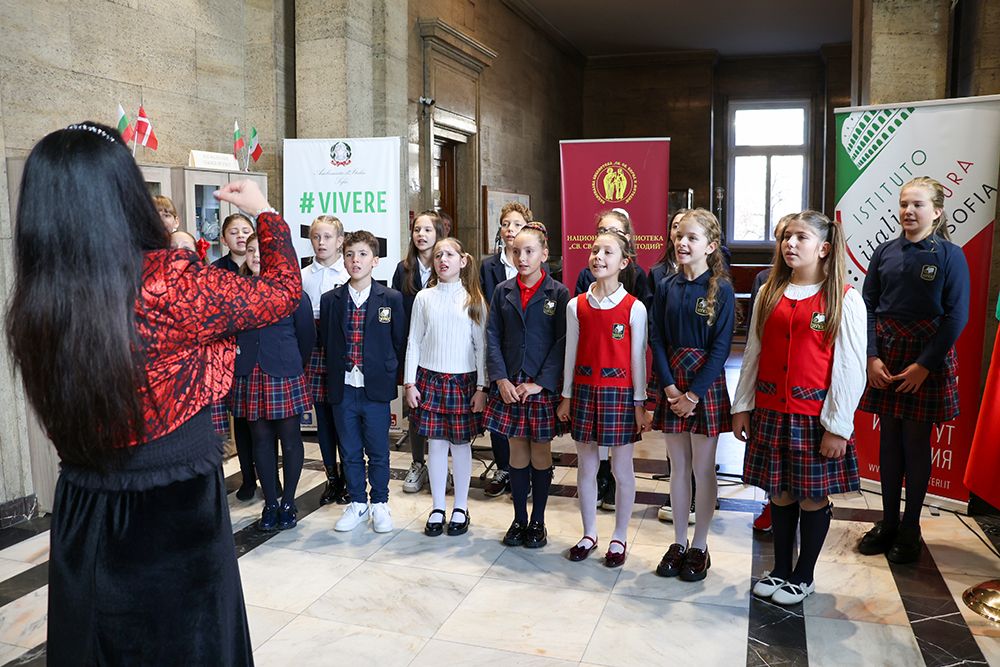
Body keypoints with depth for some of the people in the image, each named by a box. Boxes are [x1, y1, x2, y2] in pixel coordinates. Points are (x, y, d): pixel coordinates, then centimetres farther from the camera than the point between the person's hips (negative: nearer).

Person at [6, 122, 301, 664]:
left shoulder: (30, 305, -7)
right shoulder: (169, 281, -23)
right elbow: (282, 292, -7)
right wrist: (264, 212, 9)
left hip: (80, 522, 5)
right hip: (176, 516, -5)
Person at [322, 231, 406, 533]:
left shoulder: (391, 299, -2)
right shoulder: (330, 300, 3)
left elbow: (399, 343, 2)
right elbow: (326, 342, 9)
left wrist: (390, 378, -1)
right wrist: (334, 377, 4)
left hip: (376, 389, -2)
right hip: (343, 390, 2)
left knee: (378, 452, 8)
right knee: (350, 452, 12)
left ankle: (379, 504, 25)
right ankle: (357, 503, 28)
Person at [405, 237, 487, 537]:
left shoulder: (474, 299, 1)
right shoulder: (424, 298, 4)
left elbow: (481, 345, 1)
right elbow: (414, 342, 5)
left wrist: (481, 387, -3)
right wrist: (409, 383, 0)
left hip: (464, 380, -1)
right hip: (430, 378, 1)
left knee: (461, 443, 5)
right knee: (436, 443, 5)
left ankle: (461, 508, 19)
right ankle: (438, 508, 18)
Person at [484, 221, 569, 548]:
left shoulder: (558, 293, -4)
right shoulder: (503, 291, 6)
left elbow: (562, 343, -7)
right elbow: (492, 337, 4)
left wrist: (540, 383, -13)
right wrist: (501, 379, -7)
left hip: (544, 386, -2)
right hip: (509, 385, 3)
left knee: (541, 453, 8)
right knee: (517, 452, 11)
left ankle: (537, 521, 22)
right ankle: (519, 519, 24)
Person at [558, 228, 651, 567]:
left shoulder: (634, 308, -7)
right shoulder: (576, 306, 2)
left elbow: (637, 358, -4)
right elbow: (571, 353, 8)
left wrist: (639, 403, -3)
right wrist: (566, 396, 9)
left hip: (619, 392, -3)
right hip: (584, 390, 3)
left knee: (622, 469, 7)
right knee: (586, 467, 11)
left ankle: (619, 537, 23)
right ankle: (589, 534, 27)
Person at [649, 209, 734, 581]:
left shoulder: (721, 289, -7)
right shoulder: (667, 287, 4)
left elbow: (721, 346, -11)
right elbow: (657, 339, 2)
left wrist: (694, 394, -15)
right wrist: (670, 387, -9)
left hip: (706, 383, -3)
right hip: (672, 384, 4)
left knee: (703, 468, 5)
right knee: (678, 467, 11)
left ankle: (699, 547, 19)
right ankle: (678, 543, 23)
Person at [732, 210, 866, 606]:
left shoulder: (845, 300, -7)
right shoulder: (769, 294, 6)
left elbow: (851, 368, -8)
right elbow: (752, 355, 9)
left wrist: (838, 426, -11)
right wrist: (742, 407, 7)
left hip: (815, 416, -4)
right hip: (771, 412, 4)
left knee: (813, 496, 8)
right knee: (780, 492, 13)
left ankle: (803, 577, 26)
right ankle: (781, 569, 30)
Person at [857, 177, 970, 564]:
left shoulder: (950, 256, -5)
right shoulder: (885, 253, 4)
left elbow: (956, 317, -9)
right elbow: (868, 306, 2)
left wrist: (924, 365, -14)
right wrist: (872, 357, -9)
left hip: (927, 358, -3)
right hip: (885, 354, 3)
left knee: (916, 441, 4)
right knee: (889, 438, 9)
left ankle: (910, 529, 18)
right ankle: (888, 522, 22)